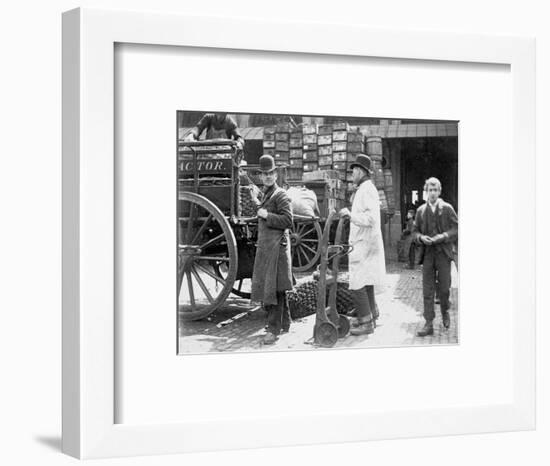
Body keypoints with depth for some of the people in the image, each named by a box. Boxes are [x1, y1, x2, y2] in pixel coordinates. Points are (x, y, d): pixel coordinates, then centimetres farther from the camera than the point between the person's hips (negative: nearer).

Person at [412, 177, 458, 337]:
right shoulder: (421, 210, 9)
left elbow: (457, 229, 0)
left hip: (443, 253, -2)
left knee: (444, 288, 3)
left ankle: (445, 312, 32)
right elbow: (414, 232, 12)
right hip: (427, 254, 2)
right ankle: (428, 324, -1)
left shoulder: (447, 208, 2)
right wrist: (421, 237, -9)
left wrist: (444, 236, -15)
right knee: (427, 290, -2)